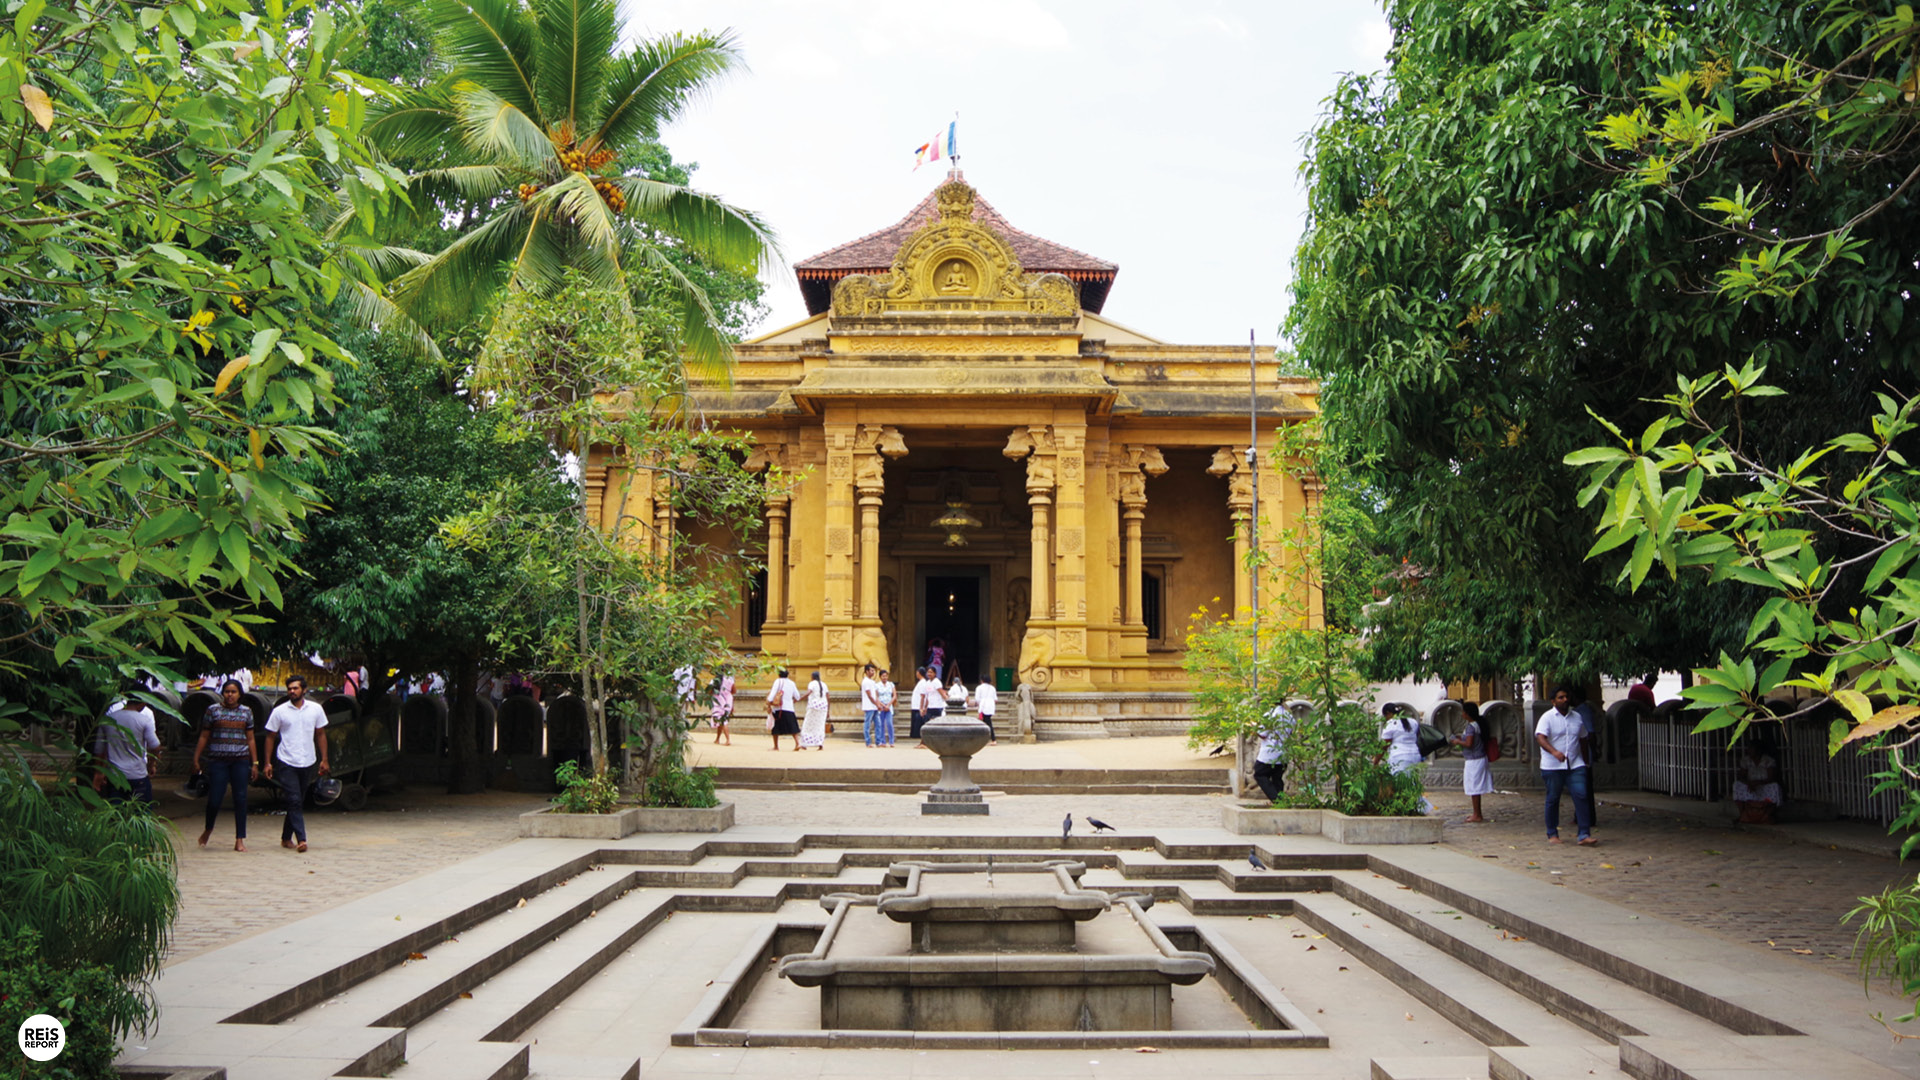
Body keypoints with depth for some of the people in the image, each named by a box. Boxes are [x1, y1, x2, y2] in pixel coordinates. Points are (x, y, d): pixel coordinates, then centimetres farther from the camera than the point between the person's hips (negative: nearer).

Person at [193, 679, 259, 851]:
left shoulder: (246, 712, 11)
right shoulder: (213, 710, 5)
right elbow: (204, 737, 8)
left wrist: (255, 763, 8)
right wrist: (196, 759, 3)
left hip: (240, 761, 2)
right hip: (218, 760, -1)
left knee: (240, 798, -1)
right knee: (215, 799, -3)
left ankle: (240, 840, 3)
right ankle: (208, 830, 27)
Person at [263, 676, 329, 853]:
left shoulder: (316, 709, 4)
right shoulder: (279, 711, -1)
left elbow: (321, 735, 11)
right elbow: (270, 737, 4)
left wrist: (324, 760, 6)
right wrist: (268, 763, 0)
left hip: (308, 763, 3)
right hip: (286, 763, -3)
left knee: (298, 803, 10)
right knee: (294, 801, -11)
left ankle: (286, 838, 22)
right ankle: (301, 839, -15)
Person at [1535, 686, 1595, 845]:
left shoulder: (1577, 717, 12)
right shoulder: (1547, 717, -5)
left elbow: (1583, 738, 24)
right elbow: (1540, 737, -19)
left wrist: (1585, 758, 21)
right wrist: (1554, 752, -35)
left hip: (1575, 765, 3)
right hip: (1552, 767, -3)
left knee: (1581, 796, -9)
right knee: (1553, 799, 4)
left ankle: (1584, 835, -9)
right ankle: (1552, 834, 17)